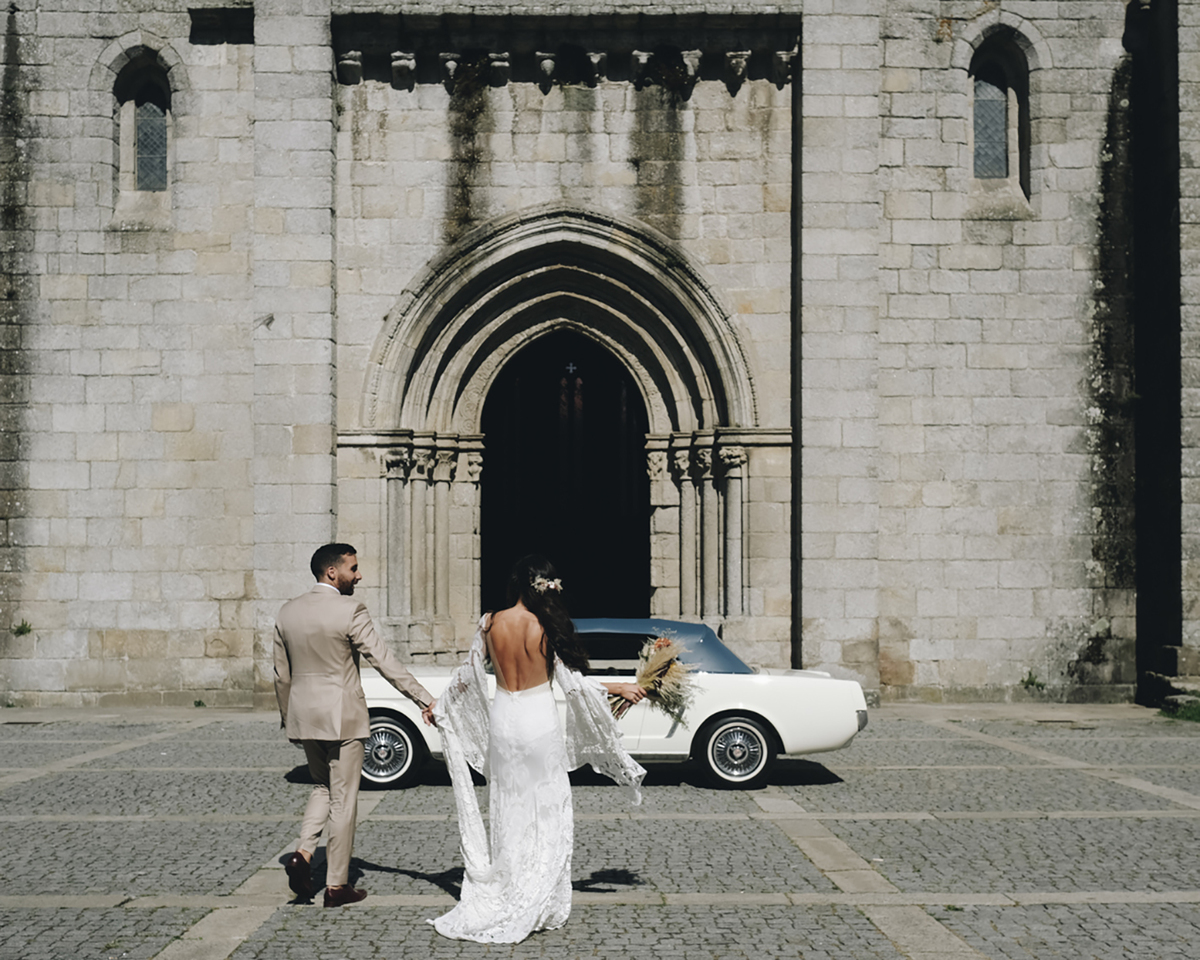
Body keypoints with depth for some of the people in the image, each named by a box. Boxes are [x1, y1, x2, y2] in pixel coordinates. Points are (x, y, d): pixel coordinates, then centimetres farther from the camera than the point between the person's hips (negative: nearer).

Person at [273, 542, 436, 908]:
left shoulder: (288, 612, 4)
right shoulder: (350, 610, -15)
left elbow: (282, 675, 10)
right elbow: (384, 661, -16)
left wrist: (287, 718, 22)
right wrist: (425, 700, -13)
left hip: (303, 715, 6)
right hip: (341, 716, -6)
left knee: (323, 787, 23)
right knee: (343, 799, 4)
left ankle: (302, 853, 3)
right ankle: (337, 885, 10)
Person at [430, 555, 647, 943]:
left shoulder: (491, 623, -5)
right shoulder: (548, 627, -13)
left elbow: (467, 675, 6)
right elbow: (573, 684, -10)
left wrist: (440, 704, 23)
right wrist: (619, 688, 3)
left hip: (502, 722, 3)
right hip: (540, 723, -3)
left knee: (507, 812, 14)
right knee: (547, 813, 7)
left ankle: (503, 895, 20)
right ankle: (540, 906, 10)